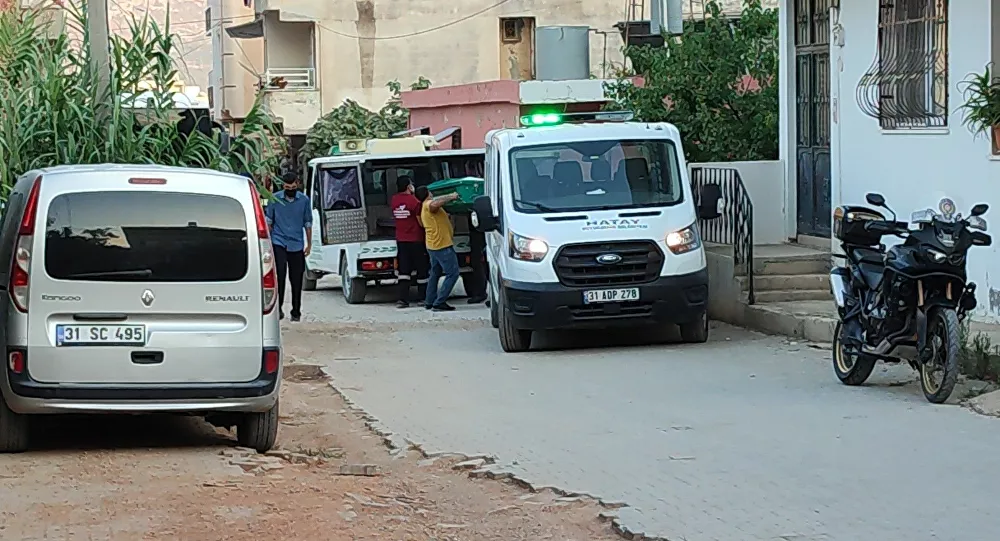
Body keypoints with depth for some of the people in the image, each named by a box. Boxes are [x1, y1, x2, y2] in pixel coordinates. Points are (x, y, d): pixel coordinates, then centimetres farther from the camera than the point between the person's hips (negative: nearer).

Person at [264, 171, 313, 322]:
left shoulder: (304, 200, 2)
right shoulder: (275, 199, -1)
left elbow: (308, 223, 10)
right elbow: (268, 221, 8)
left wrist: (309, 244, 9)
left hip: (297, 245, 1)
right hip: (279, 243, -1)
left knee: (296, 280, 4)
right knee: (280, 274, -15)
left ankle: (296, 312, 13)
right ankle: (278, 307, -9)